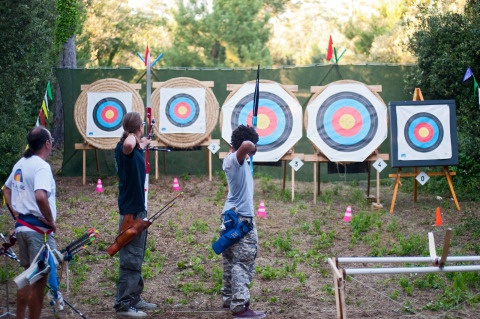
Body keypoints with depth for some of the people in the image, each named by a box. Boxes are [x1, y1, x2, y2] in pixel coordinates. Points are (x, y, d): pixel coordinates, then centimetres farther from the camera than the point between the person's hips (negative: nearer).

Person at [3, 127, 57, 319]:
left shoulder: (20, 164, 11)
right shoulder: (41, 166, -17)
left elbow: (7, 189, 25)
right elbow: (40, 197, -31)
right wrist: (50, 220, -19)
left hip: (21, 227, 9)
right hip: (39, 231, -9)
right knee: (40, 279, -2)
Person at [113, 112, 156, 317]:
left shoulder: (134, 149, 11)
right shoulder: (124, 147, -18)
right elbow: (128, 145, -43)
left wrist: (142, 145, 54)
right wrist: (133, 137, -22)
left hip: (138, 209, 10)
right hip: (130, 210, -10)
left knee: (136, 258, 18)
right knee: (130, 260, -7)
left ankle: (134, 298, 28)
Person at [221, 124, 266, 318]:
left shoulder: (230, 159, 13)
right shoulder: (236, 159, -16)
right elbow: (246, 145, -37)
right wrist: (251, 148, -18)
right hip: (241, 218, -10)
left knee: (231, 261, 17)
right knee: (244, 262, -11)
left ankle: (229, 299, 25)